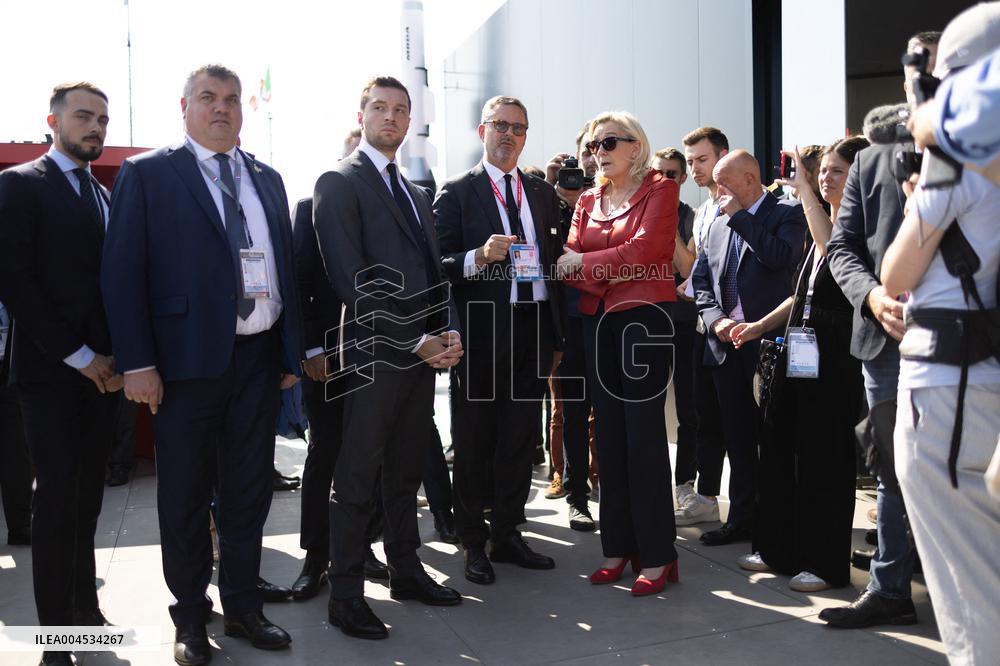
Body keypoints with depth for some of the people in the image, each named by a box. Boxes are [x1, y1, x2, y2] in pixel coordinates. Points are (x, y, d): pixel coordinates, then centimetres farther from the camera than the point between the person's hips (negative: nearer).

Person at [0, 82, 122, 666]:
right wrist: (79, 357, -14)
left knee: (87, 495, 11)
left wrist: (114, 358, 0)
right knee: (58, 495, -3)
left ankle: (84, 606, 21)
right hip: (52, 371, -5)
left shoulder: (105, 195, 15)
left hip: (102, 369, 6)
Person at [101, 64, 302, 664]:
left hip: (259, 360, 4)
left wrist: (292, 352, 8)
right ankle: (191, 618, 24)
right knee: (186, 497, 7)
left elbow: (287, 267, 13)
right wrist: (137, 363, -13)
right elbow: (123, 272, -6)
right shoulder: (147, 174, -1)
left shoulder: (267, 179, 13)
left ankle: (243, 607, 28)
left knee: (249, 492, 12)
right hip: (187, 360, -4)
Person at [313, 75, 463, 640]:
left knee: (407, 472, 16)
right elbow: (353, 281, -14)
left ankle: (407, 571, 28)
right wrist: (415, 342, -15)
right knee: (358, 478, 0)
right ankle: (346, 595, 11)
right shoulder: (340, 182, -5)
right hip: (374, 355, -7)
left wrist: (450, 333, -1)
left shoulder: (417, 194, 20)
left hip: (425, 353, 7)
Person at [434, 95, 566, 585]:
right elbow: (439, 265, -6)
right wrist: (480, 258, -25)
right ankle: (473, 544, 17)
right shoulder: (456, 192, -1)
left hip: (534, 330, 5)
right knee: (474, 443, 5)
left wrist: (557, 331, 8)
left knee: (520, 440, 11)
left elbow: (555, 258, 14)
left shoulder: (543, 192, 14)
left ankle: (507, 535, 25)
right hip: (482, 332, -4)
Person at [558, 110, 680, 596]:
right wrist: (612, 271, -13)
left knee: (644, 434, -5)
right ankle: (618, 546, 18)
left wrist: (583, 262, -7)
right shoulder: (588, 201, 15)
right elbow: (569, 262, 6)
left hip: (644, 318, -6)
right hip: (598, 322, 6)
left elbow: (645, 250, -15)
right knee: (609, 434, 8)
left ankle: (656, 555, 4)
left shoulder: (659, 190, -1)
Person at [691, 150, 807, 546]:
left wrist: (740, 215, -12)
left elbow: (780, 258, -20)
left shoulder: (787, 214, -1)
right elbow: (700, 280, 14)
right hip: (726, 344, 6)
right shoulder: (718, 227, 17)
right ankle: (742, 518, 21)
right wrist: (716, 320, -4)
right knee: (737, 437, 12)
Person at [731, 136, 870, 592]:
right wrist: (761, 325, 12)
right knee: (780, 447, 12)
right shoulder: (823, 224, 17)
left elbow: (832, 246, -31)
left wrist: (803, 188, -24)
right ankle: (778, 549, 25)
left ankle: (825, 563, 13)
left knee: (825, 457, -1)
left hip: (836, 359, -8)